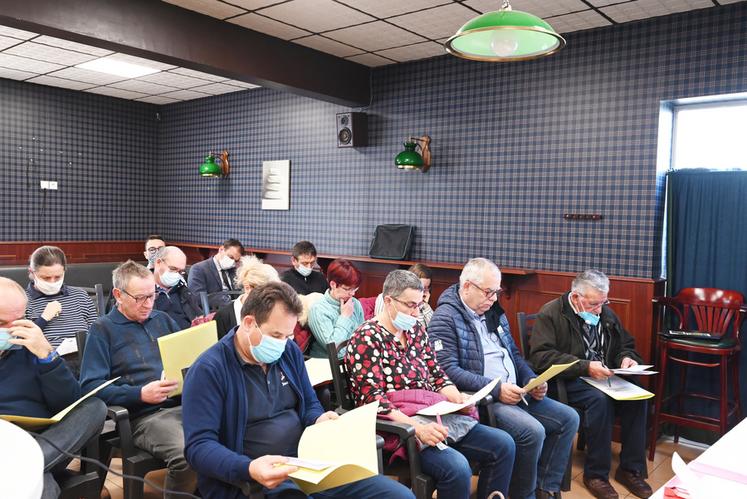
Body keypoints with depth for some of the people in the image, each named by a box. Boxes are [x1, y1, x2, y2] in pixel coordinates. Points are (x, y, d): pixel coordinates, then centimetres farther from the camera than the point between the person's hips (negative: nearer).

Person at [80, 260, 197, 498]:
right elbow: (91, 386, -5)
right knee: (187, 455, -34)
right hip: (144, 415, -5)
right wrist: (140, 394, -17)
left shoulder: (162, 319, 20)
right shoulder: (103, 329, 4)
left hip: (185, 403, 5)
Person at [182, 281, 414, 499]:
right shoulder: (209, 370, -8)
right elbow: (199, 445, -13)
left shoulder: (289, 352, 12)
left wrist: (320, 420, 0)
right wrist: (249, 469, -29)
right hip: (255, 480, -6)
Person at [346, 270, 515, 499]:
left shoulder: (415, 330, 13)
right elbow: (373, 400, -17)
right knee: (457, 468, -29)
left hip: (435, 414, 8)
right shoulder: (366, 339, -11)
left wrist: (458, 398, -5)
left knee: (503, 444, -2)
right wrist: (417, 428, -27)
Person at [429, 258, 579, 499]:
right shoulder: (445, 318, -11)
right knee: (533, 431, -26)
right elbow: (449, 370, -20)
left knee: (568, 418, 1)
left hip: (515, 394, 9)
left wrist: (532, 381, 2)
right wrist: (496, 389, -23)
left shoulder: (494, 312, 15)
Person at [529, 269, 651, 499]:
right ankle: (596, 473, -17)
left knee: (637, 397, -19)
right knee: (600, 400, -33)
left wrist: (627, 358, -2)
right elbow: (541, 356, -20)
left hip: (604, 377, 6)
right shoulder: (551, 314, -9)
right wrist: (585, 367, -25)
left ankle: (631, 469, -4)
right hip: (567, 381, -6)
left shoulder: (606, 314, 12)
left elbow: (626, 345, 24)